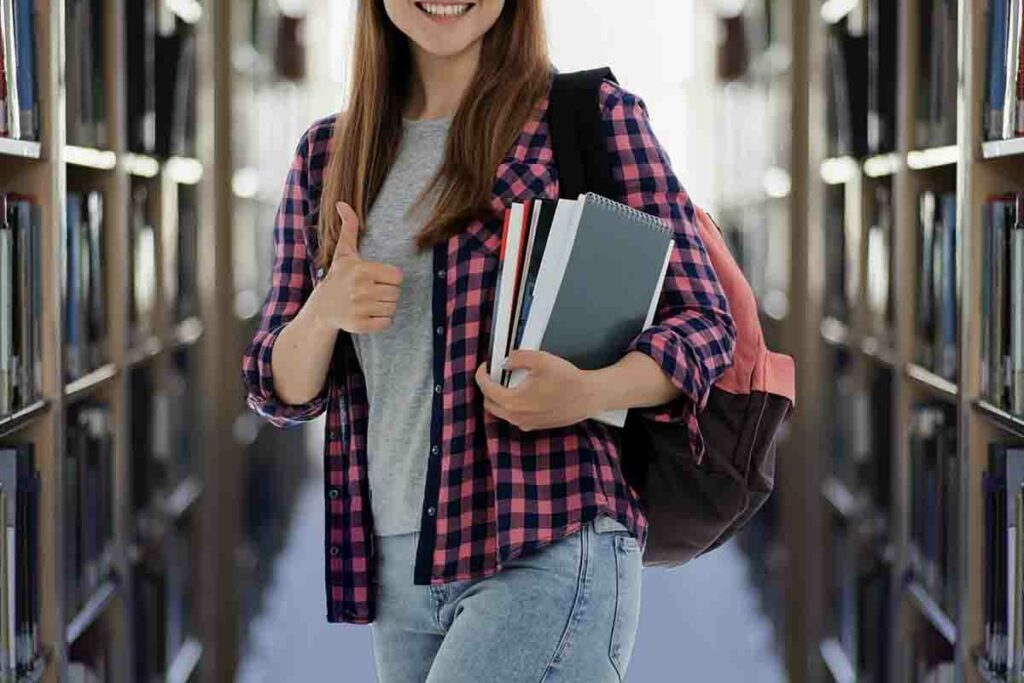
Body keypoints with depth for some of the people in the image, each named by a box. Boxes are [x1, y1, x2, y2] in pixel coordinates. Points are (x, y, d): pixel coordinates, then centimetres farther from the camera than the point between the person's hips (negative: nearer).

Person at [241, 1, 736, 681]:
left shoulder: (597, 116, -1)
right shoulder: (327, 154, 13)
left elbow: (703, 324, -2)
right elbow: (282, 391, 14)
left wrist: (588, 392, -23)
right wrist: (324, 313, -9)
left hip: (548, 553, -5)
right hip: (396, 568, 6)